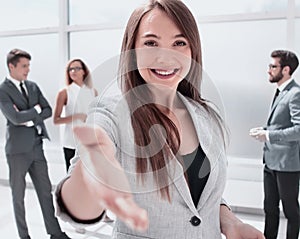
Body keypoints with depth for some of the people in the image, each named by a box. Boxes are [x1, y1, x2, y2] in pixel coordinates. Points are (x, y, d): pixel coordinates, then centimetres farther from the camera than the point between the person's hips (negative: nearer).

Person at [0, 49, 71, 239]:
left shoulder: (33, 86, 9)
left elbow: (48, 111, 4)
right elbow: (16, 118, -21)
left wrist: (30, 119, -11)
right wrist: (36, 109, -8)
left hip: (37, 146, 5)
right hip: (18, 149, -5)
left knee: (46, 191, 11)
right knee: (18, 195, 10)